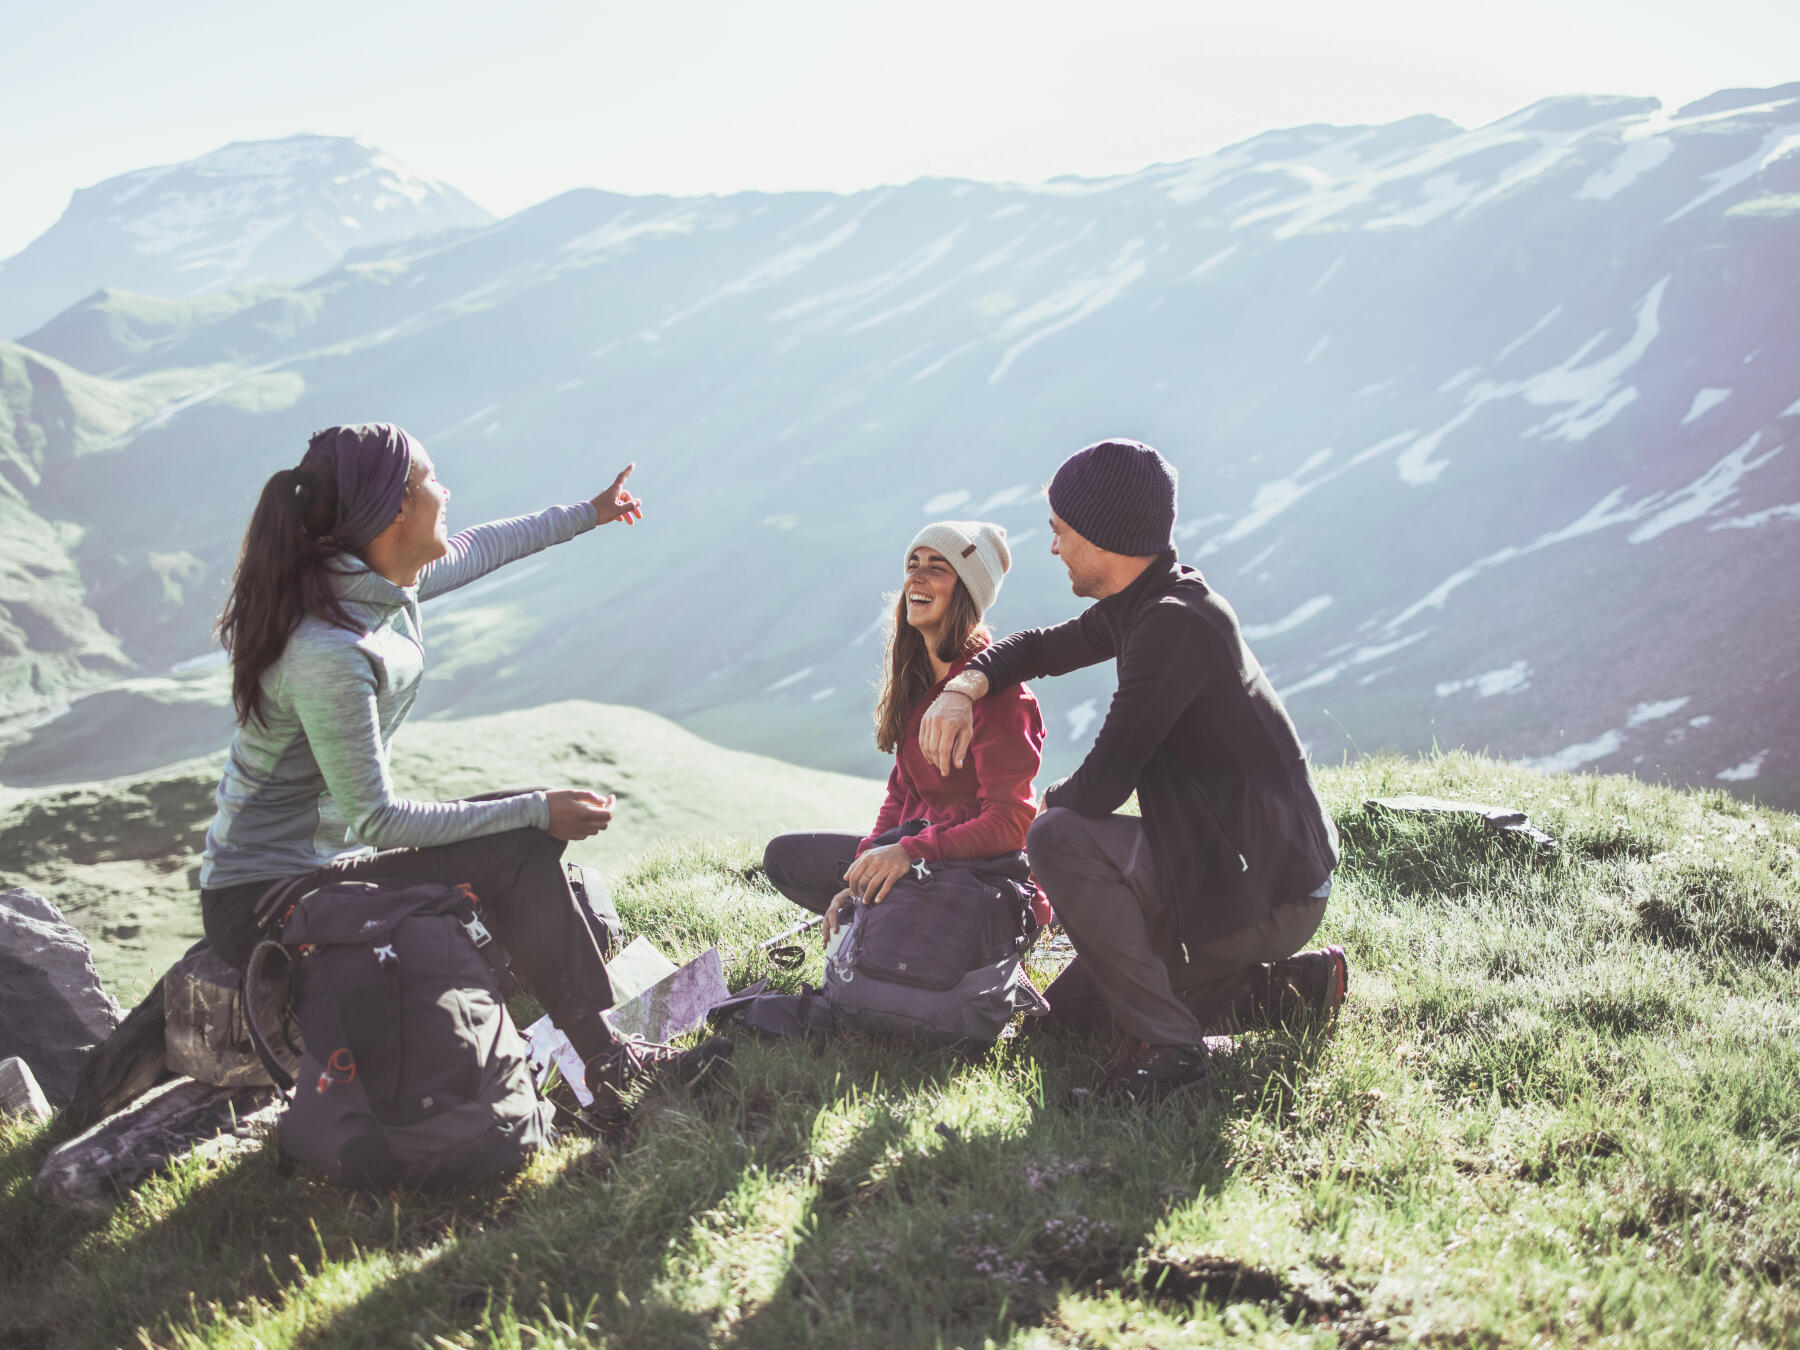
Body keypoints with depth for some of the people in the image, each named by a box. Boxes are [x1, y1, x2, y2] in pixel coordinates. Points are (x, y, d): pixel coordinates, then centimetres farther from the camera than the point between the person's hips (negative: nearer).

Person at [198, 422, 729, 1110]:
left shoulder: (385, 581, -2)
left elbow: (472, 549, 20)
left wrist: (587, 514, 35)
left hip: (322, 856, 10)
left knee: (527, 822, 8)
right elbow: (375, 819, -25)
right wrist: (536, 812, -20)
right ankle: (605, 1062, -5)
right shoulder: (330, 652, -29)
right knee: (512, 854, -17)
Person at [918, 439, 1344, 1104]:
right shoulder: (1142, 602, 8)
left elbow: (1103, 785, -24)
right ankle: (1298, 981, 18)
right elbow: (1041, 647, 22)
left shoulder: (1175, 624, -23)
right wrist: (965, 686, 0)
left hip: (1268, 891, -10)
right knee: (1068, 1007, 17)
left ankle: (1166, 1046, -15)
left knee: (1058, 841, -23)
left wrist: (1049, 805, -1)